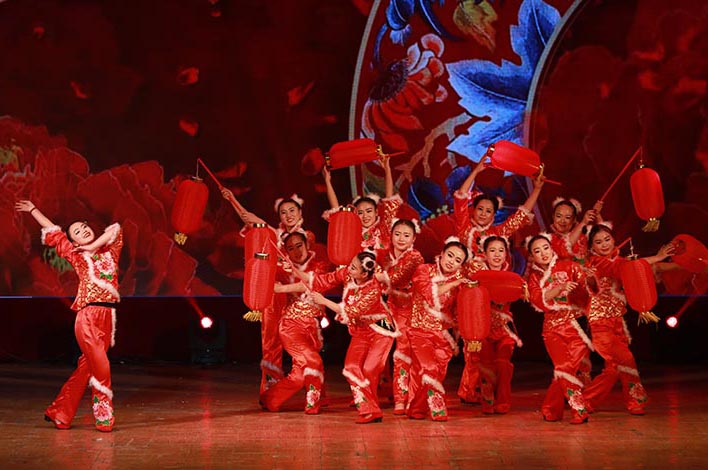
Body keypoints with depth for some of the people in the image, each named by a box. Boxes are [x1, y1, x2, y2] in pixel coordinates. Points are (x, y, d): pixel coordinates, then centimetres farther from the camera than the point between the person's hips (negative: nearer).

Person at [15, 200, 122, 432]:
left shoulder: (109, 251, 15)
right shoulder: (75, 255, 8)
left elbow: (115, 229, 4)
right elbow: (52, 232, 17)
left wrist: (93, 246, 3)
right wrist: (33, 210, 26)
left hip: (107, 317, 4)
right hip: (87, 317, -3)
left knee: (86, 367, 6)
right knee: (101, 367, -10)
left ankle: (59, 412, 18)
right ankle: (103, 417, 1)